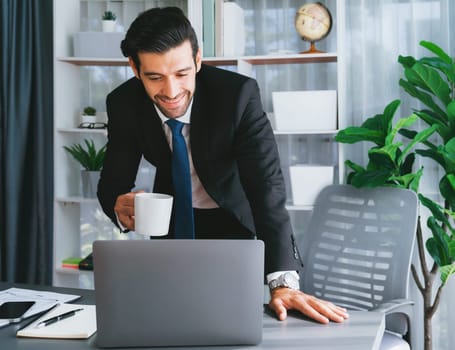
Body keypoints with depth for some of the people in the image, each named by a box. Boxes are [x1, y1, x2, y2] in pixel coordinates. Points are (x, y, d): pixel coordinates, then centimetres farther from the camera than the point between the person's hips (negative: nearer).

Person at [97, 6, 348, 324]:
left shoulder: (239, 94, -32)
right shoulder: (123, 104, -21)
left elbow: (267, 185, -36)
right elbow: (114, 182, -15)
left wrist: (283, 283, -46)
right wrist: (121, 207, -41)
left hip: (233, 217, -2)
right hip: (172, 220, 3)